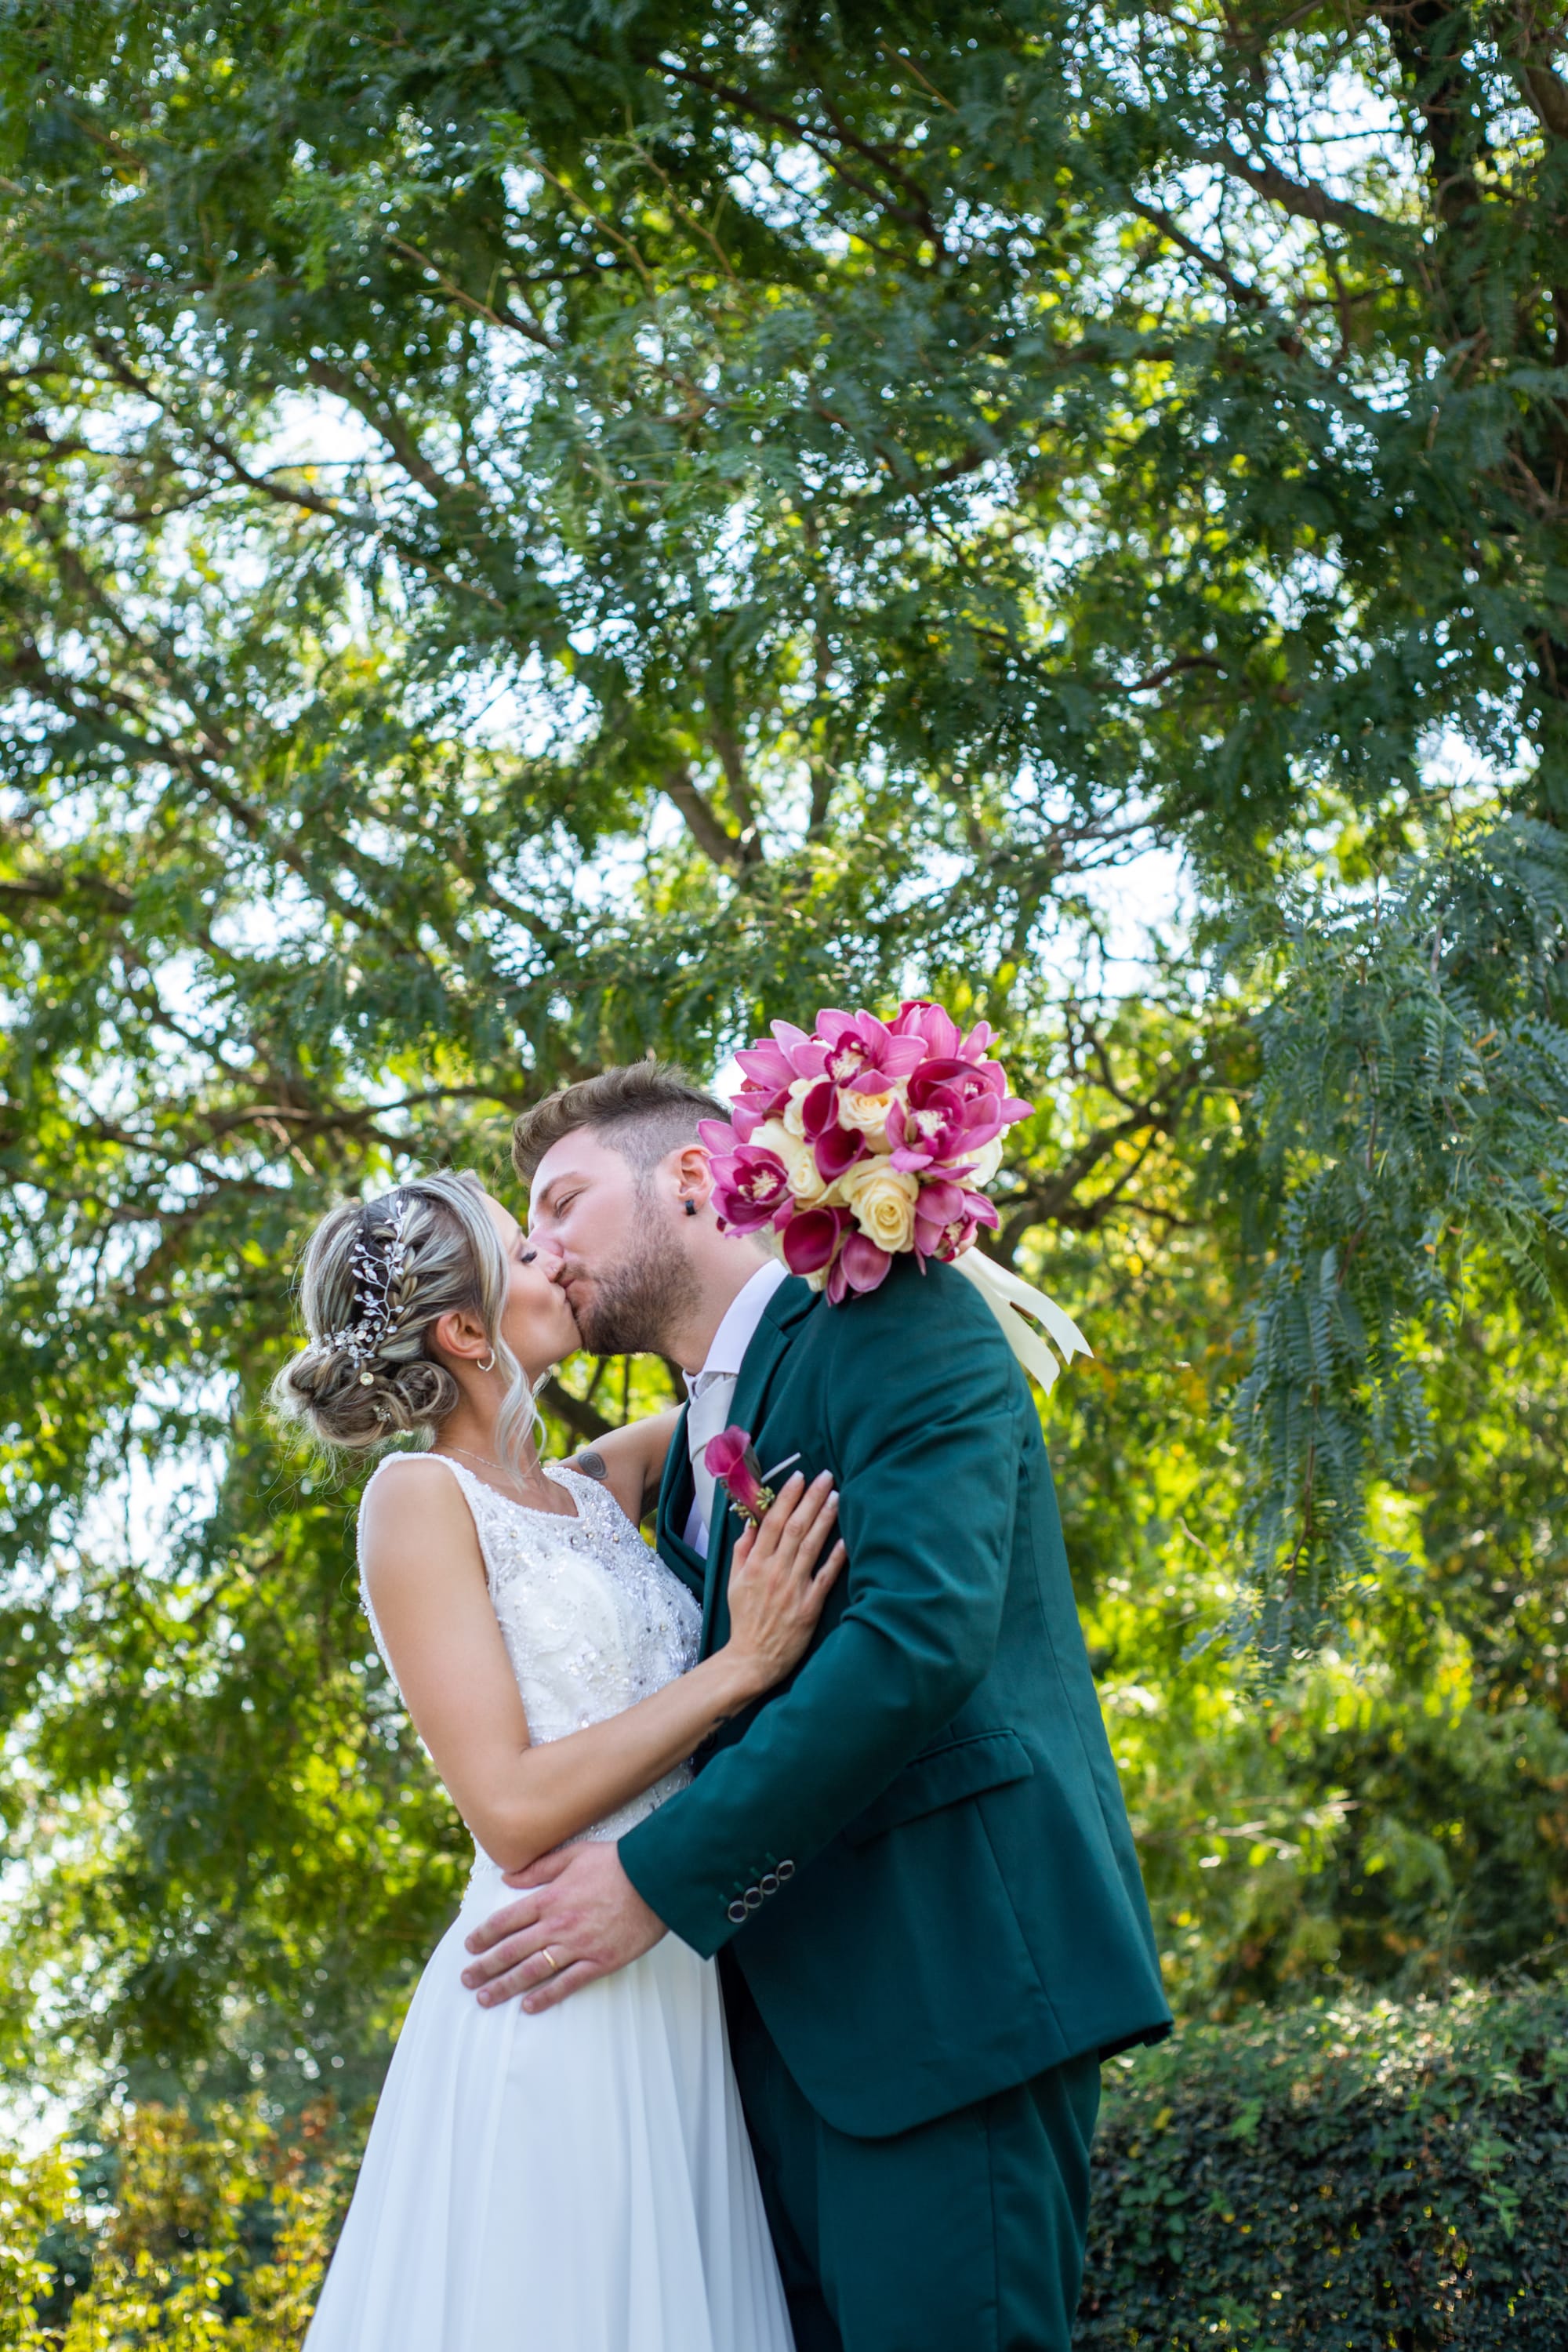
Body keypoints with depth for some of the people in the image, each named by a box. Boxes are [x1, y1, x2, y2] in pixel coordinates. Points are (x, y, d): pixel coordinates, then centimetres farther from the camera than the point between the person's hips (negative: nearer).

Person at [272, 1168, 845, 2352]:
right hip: (557, 2014, -7)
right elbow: (513, 1810, -13)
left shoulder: (596, 1492, 13)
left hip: (675, 1999, 7)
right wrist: (745, 1663, -13)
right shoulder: (423, 1496, -6)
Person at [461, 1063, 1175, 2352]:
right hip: (788, 2003, 8)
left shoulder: (899, 1317, -5)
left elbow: (922, 1628, -18)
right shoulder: (689, 1453, 22)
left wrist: (662, 1881, -16)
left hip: (945, 1962, -8)